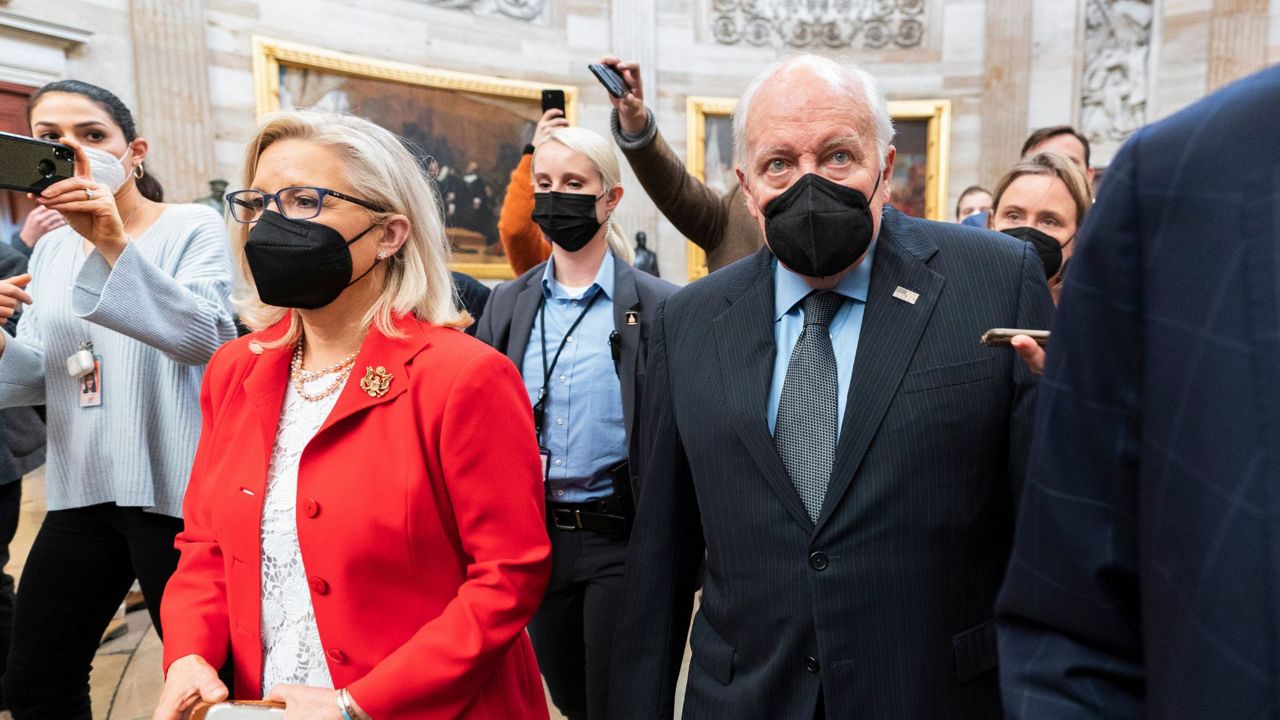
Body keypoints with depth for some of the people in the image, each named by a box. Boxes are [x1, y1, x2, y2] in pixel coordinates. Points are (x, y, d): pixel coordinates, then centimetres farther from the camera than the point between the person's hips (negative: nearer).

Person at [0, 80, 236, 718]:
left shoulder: (193, 228, -5)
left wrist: (116, 244, -30)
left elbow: (207, 337, -22)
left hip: (175, 491, -6)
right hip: (81, 491, 6)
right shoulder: (52, 249, 13)